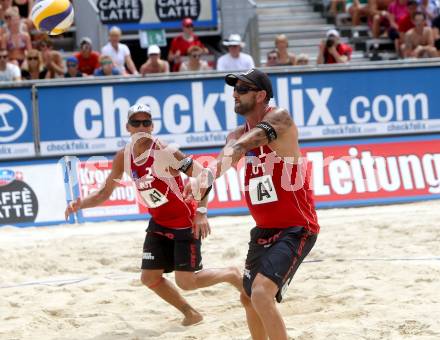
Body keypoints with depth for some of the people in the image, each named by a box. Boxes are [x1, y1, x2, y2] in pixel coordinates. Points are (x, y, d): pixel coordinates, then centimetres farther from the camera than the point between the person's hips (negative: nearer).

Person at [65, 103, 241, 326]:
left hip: (185, 224, -6)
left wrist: (201, 211, -32)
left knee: (186, 281, -9)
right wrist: (80, 204, -12)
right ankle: (190, 314, 24)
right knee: (150, 278, 3)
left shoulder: (165, 152, -24)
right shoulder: (123, 159, -4)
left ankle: (231, 275, 19)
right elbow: (104, 194, 6)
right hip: (159, 223, 7)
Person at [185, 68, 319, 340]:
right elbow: (223, 162, -12)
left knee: (262, 293, -26)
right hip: (265, 229, 9)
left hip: (295, 228, -9)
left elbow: (250, 140, -36)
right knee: (249, 298, 21)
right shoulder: (238, 134, 6)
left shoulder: (279, 119, -15)